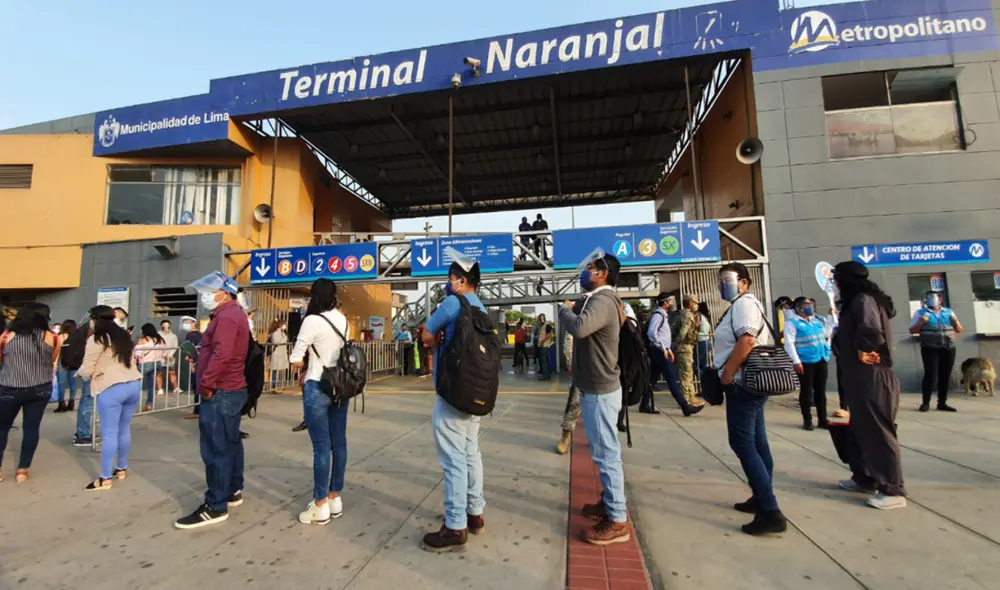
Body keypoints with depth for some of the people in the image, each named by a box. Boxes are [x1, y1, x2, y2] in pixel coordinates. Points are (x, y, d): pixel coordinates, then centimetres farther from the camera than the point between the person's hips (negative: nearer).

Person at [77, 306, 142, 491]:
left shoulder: (97, 339, -6)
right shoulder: (124, 336, 16)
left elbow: (86, 371, -5)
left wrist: (80, 372, 16)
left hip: (112, 389, -7)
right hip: (134, 384, 7)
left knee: (109, 434, -2)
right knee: (124, 430, 17)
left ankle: (105, 478, 4)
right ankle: (122, 468, 28)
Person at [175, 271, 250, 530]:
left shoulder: (226, 316, -16)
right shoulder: (233, 313, 17)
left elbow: (221, 355, -28)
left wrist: (206, 384, -19)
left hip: (220, 393, -11)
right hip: (232, 390, 11)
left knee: (215, 450, -5)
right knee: (231, 443, 17)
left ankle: (215, 507, 2)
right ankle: (233, 491, 29)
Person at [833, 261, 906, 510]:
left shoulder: (863, 299, -15)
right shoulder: (856, 301, 15)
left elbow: (871, 330, -31)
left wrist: (864, 351, -17)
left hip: (872, 379, -10)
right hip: (861, 378, 10)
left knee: (878, 432, -3)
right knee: (861, 430, 17)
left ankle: (893, 490, 6)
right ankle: (864, 478, 29)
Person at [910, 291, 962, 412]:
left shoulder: (949, 312, 14)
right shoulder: (920, 312, 4)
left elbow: (959, 330, 15)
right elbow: (912, 331, 1)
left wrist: (955, 322, -4)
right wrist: (921, 322, -15)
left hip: (949, 348, 4)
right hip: (930, 349, -4)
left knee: (945, 376, 5)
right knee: (931, 375, -10)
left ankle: (942, 403, 13)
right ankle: (926, 402, -2)